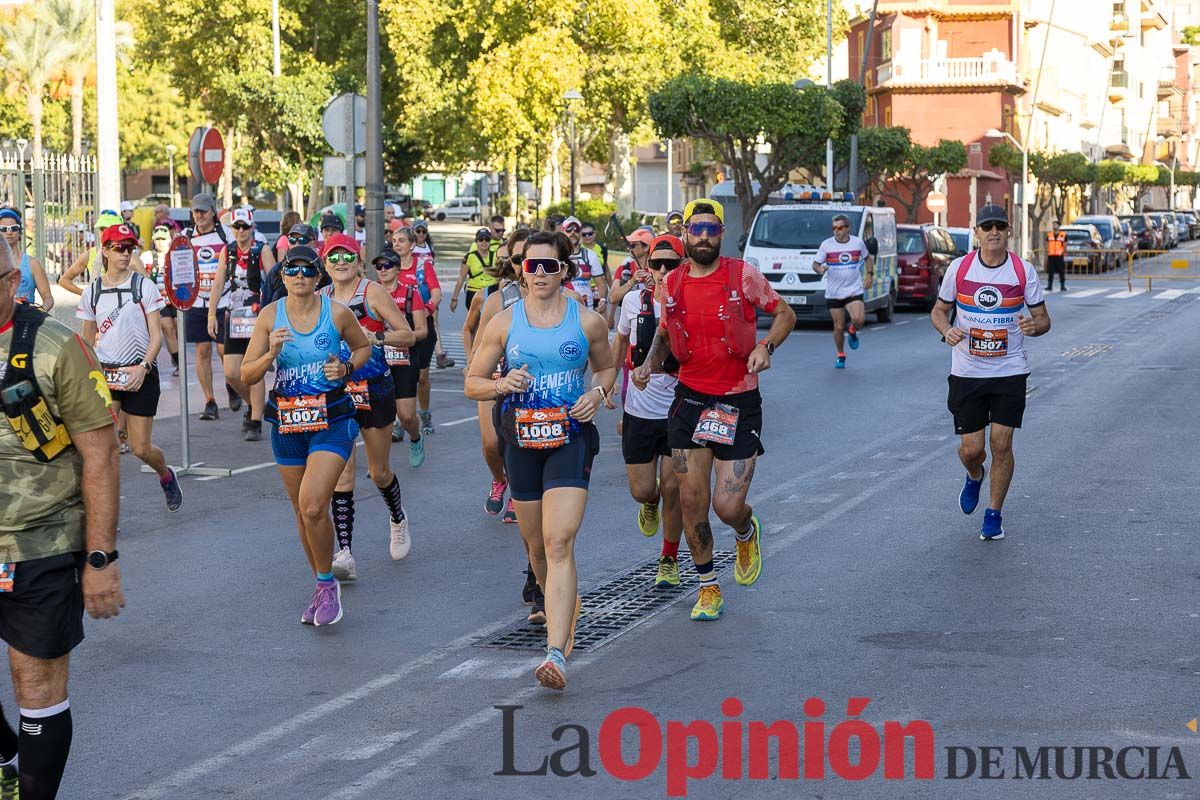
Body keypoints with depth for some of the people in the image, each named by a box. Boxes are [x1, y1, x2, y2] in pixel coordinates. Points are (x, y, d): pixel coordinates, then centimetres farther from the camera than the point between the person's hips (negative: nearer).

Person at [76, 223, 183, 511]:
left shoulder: (144, 286, -4)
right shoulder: (92, 292, 4)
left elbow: (156, 335, -5)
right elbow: (87, 339, 15)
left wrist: (143, 367, -20)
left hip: (141, 374, -1)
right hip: (105, 373, 1)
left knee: (140, 448, 4)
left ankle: (166, 475, 39)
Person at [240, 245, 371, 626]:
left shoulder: (337, 313, -6)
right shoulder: (270, 316, -2)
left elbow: (363, 347, 13)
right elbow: (247, 374, -2)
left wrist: (346, 367, -8)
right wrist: (271, 354, -20)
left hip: (333, 421, -3)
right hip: (287, 422, 3)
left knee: (313, 506, -19)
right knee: (302, 511, 12)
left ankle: (327, 584, 1)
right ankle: (323, 586, 31)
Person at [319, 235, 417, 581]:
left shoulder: (372, 292, -6)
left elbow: (408, 335, -5)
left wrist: (375, 337, -21)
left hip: (375, 390, -2)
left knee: (379, 472, 11)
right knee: (341, 472, -10)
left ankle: (398, 519, 44)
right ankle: (345, 553, -14)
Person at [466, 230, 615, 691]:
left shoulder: (588, 322, 1)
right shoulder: (503, 323, 4)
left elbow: (606, 366, 19)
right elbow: (472, 384, 8)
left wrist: (597, 393, -3)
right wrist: (501, 386, -13)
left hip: (571, 439, -3)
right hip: (522, 441, 3)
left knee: (559, 543, -18)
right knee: (536, 545, 14)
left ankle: (556, 654, -27)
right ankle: (563, 612, 45)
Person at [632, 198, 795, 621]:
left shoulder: (743, 275, -7)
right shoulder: (672, 284, 3)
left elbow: (785, 313, 4)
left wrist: (766, 346, -15)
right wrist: (649, 364, 1)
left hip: (739, 402, -3)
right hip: (690, 398, 3)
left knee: (728, 506, -7)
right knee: (692, 501, 2)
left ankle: (747, 533, 32)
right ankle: (708, 587, 20)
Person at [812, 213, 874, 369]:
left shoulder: (858, 243, 2)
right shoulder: (826, 245, -3)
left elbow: (868, 258, 20)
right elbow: (815, 264, 1)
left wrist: (870, 274, 8)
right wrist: (820, 269, -21)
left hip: (854, 290, 0)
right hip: (833, 292, 0)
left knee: (858, 319, -21)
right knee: (839, 327, 3)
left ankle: (852, 330, 16)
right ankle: (840, 356, 24)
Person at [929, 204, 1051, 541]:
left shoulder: (1023, 271, -4)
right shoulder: (959, 268, -2)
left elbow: (1042, 318, 4)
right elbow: (939, 310, 9)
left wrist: (1034, 326, -20)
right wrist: (947, 330, -13)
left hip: (1010, 371, -1)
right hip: (967, 372, 1)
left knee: (1001, 443, -5)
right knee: (970, 448, 0)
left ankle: (994, 514, 12)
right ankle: (974, 477, 37)